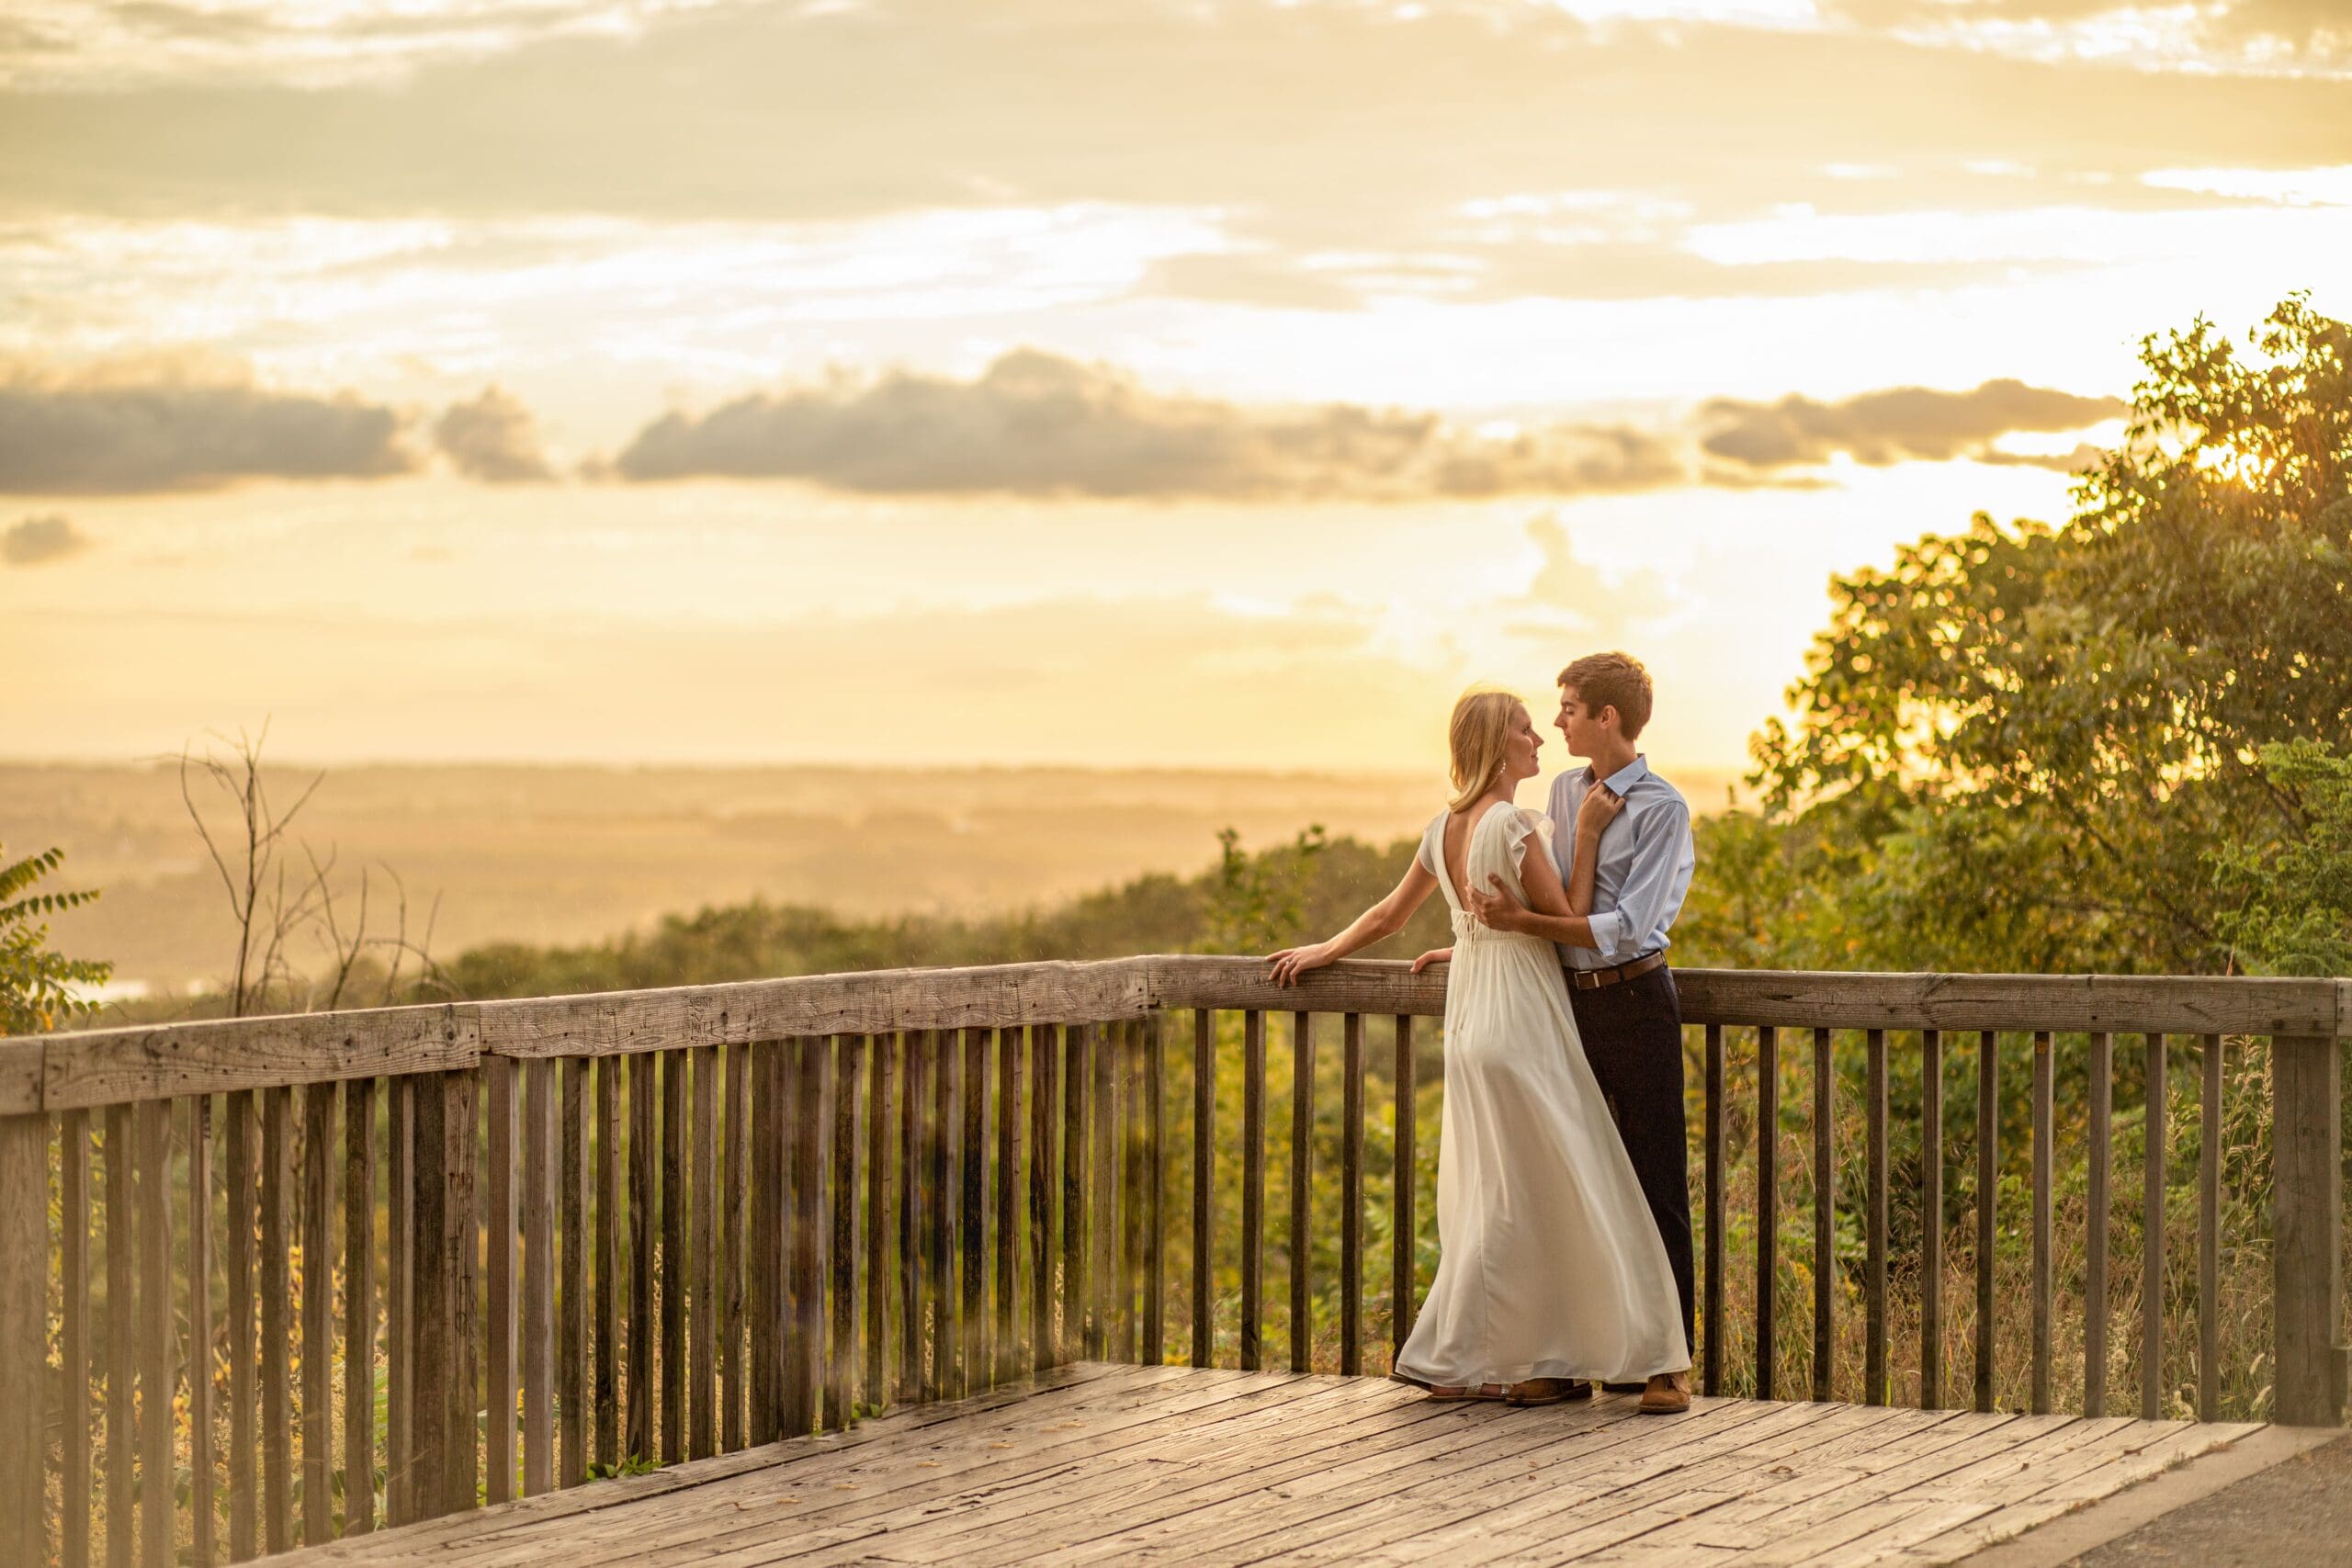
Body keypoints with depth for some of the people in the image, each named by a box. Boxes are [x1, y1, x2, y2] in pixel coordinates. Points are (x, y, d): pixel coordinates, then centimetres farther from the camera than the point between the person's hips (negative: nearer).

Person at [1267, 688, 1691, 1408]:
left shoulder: (1445, 826, 9)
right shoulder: (1514, 825, -15)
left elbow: (1388, 915, 18)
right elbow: (1568, 922, -12)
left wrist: (1322, 950, 33)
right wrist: (1589, 836, -7)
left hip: (1470, 1017, 9)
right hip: (1521, 1016, -9)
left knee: (1493, 1198, 13)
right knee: (1542, 1196, -1)